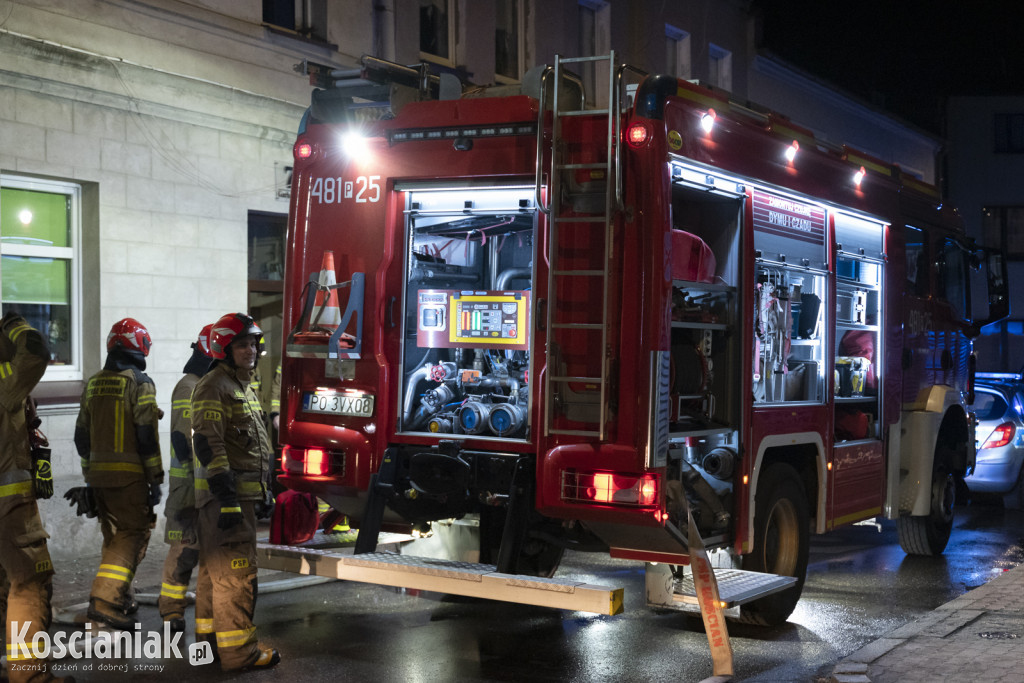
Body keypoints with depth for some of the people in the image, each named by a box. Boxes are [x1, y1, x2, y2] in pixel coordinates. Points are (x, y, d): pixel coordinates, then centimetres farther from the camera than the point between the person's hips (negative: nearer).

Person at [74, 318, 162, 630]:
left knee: (114, 536, 18)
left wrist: (88, 475, 23)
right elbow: (146, 435, -13)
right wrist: (156, 479, -9)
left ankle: (120, 596, 26)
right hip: (130, 475, -7)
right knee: (132, 536, -4)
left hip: (99, 474, 7)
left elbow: (82, 436, 16)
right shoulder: (139, 383, -9)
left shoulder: (94, 383, 12)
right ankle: (105, 601, -14)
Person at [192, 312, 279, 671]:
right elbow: (207, 444, -20)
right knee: (235, 573, -9)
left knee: (215, 570, 16)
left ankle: (210, 639, 23)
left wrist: (265, 490, 23)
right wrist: (226, 498, -25)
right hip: (225, 494, -10)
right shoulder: (213, 387, -13)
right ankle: (238, 651, -6)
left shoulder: (244, 386, 19)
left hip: (242, 493, 10)